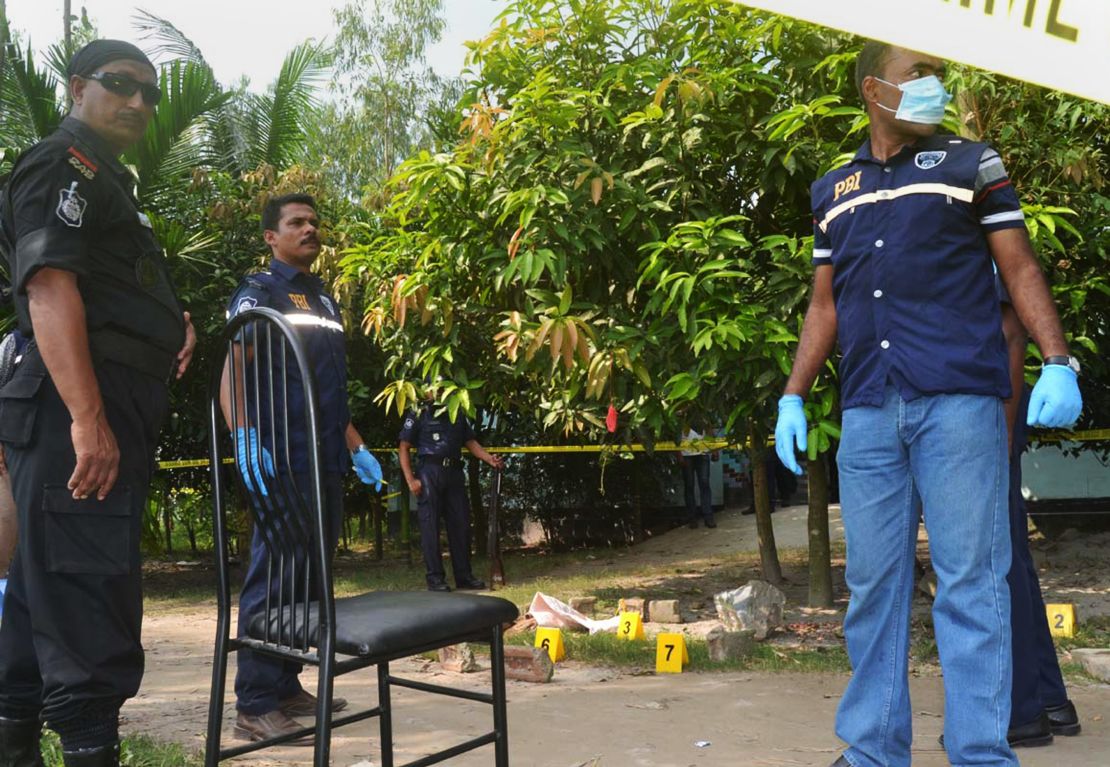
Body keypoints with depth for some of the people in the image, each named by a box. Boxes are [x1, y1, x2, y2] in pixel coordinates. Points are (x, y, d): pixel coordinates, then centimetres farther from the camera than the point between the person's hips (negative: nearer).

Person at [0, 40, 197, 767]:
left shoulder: (107, 179, 25)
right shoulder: (64, 164, -4)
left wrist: (174, 320, 14)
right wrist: (88, 421, -28)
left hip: (114, 409, 10)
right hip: (79, 409, -10)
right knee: (91, 586, -12)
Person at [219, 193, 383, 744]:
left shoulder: (325, 301, 22)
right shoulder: (258, 292, -1)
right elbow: (232, 372, -13)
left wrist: (356, 448, 23)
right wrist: (247, 440, -27)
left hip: (326, 461, 8)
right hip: (282, 460, -8)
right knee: (274, 578, -7)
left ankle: (287, 688, 21)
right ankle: (255, 707, -1)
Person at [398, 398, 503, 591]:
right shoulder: (418, 414, 4)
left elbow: (470, 442, 17)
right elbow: (404, 448, 1)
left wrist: (490, 459, 0)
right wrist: (410, 479, -9)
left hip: (454, 473, 5)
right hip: (430, 472, -5)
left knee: (460, 524, 6)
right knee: (430, 526, -4)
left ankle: (464, 576, 13)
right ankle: (435, 578, 1)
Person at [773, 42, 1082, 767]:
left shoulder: (971, 163, 10)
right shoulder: (833, 191, 18)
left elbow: (1021, 270, 5)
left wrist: (1057, 363, -9)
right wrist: (793, 397, 13)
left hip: (959, 399, -3)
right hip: (867, 411, 3)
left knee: (970, 581, -3)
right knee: (873, 585, 5)